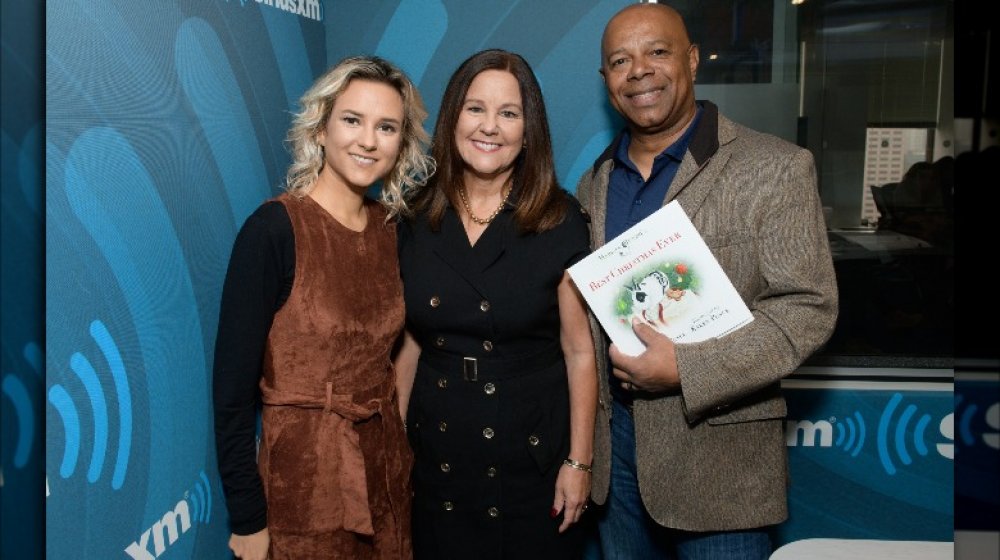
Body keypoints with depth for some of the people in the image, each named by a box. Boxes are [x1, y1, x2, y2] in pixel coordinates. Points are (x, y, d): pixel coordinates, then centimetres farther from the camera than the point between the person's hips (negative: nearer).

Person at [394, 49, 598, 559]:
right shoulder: (416, 221, 0)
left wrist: (579, 461, -8)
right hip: (436, 455, 3)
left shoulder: (560, 221, -9)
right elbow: (409, 344, 6)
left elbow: (580, 351, -7)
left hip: (532, 453, -2)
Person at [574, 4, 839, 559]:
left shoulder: (775, 169, -8)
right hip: (613, 445, 5)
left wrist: (685, 369, -22)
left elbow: (808, 307, -12)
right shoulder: (594, 184, 8)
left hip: (718, 454, -4)